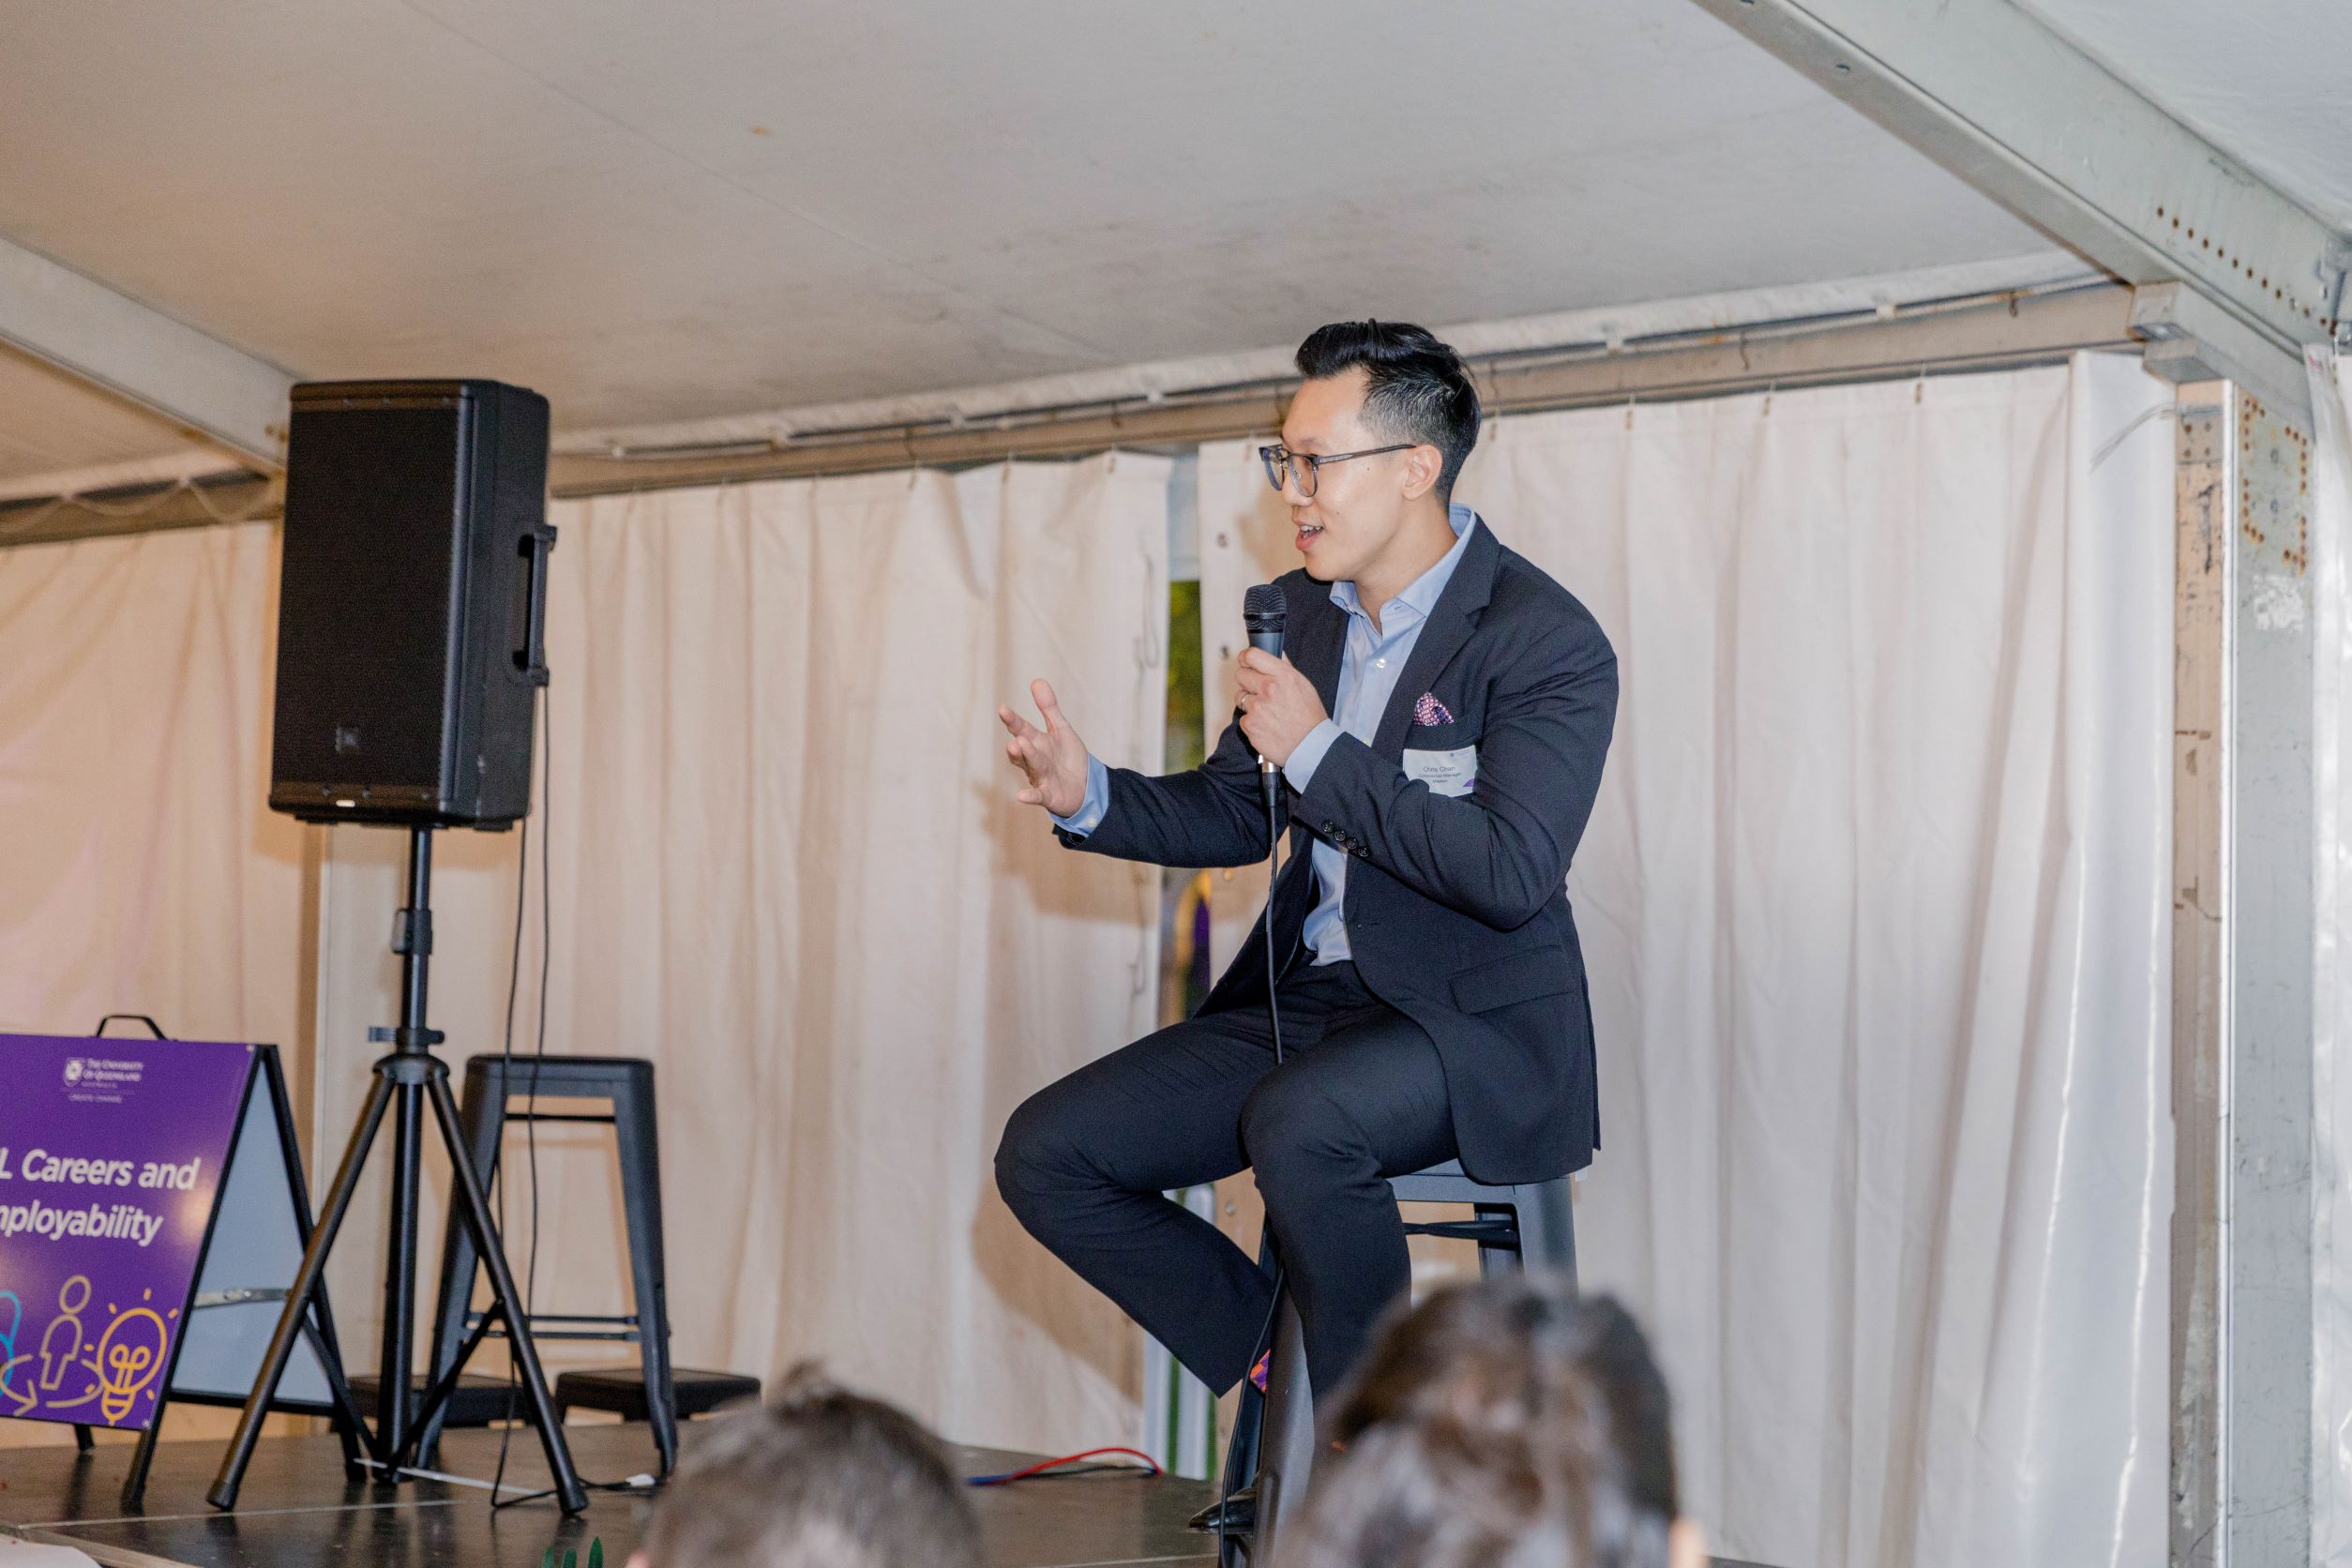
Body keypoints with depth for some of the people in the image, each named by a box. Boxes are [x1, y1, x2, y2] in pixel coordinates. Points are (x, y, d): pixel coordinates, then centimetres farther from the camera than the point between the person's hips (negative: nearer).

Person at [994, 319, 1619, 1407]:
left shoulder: (1549, 643, -13)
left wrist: (1319, 751, -22)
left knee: (1297, 1124, -38)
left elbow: (1512, 875, -25)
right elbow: (1234, 814, 18)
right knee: (1046, 1155, -5)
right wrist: (1090, 797, -2)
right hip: (1306, 995, 8)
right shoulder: (1301, 611, 10)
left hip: (1473, 1025, -7)